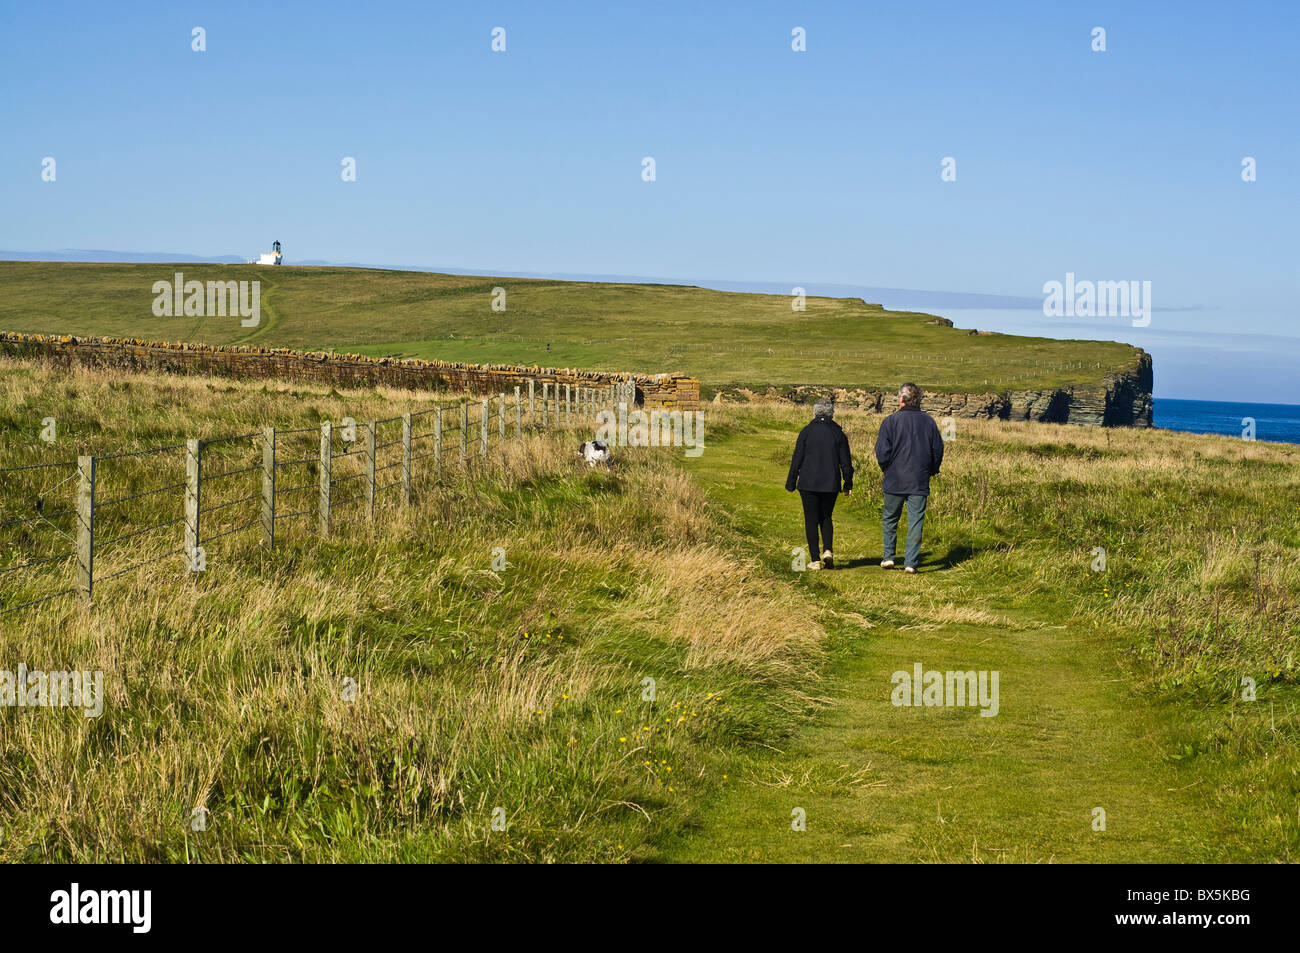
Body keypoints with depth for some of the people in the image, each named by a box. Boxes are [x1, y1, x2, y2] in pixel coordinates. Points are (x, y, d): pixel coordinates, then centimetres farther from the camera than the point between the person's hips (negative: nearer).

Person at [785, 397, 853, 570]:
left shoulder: (806, 432, -5)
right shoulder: (838, 433, 2)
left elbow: (797, 460, -4)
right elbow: (845, 461, 3)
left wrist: (791, 483, 4)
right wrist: (848, 484, 11)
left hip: (808, 484, -2)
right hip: (831, 485, 2)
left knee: (811, 520, 4)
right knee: (826, 518, 18)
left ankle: (815, 559, 1)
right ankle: (828, 550, -3)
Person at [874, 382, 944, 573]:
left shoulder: (891, 421, -7)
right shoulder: (929, 422, 3)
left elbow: (882, 451, -9)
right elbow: (938, 450, 7)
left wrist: (887, 470, 9)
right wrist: (931, 471, 22)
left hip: (895, 480, -2)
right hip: (920, 483, 2)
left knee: (889, 518, 15)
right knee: (916, 521, 3)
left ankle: (888, 556, 13)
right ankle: (911, 562, -1)